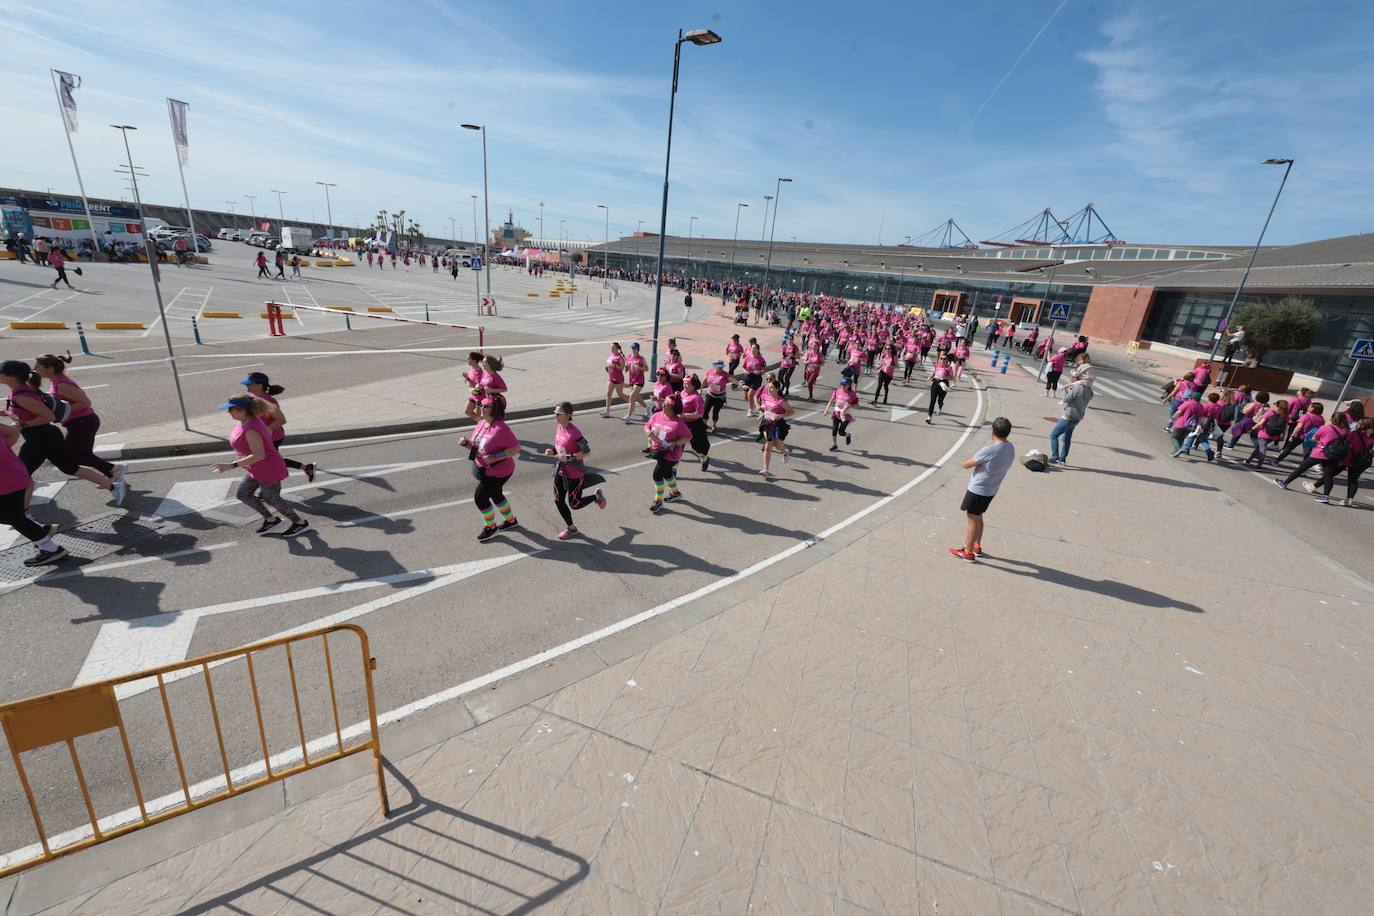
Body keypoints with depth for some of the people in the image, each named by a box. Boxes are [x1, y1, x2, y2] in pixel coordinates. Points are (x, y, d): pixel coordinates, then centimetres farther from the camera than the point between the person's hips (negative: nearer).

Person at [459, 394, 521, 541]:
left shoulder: (500, 429, -28)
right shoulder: (481, 423, -1)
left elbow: (516, 448, -26)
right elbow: (475, 446, 10)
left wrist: (495, 457, -31)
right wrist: (466, 442, -12)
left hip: (497, 472, -9)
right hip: (484, 468, 9)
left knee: (480, 497, 0)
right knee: (496, 495, 23)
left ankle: (490, 528, 23)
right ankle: (511, 521, 44)